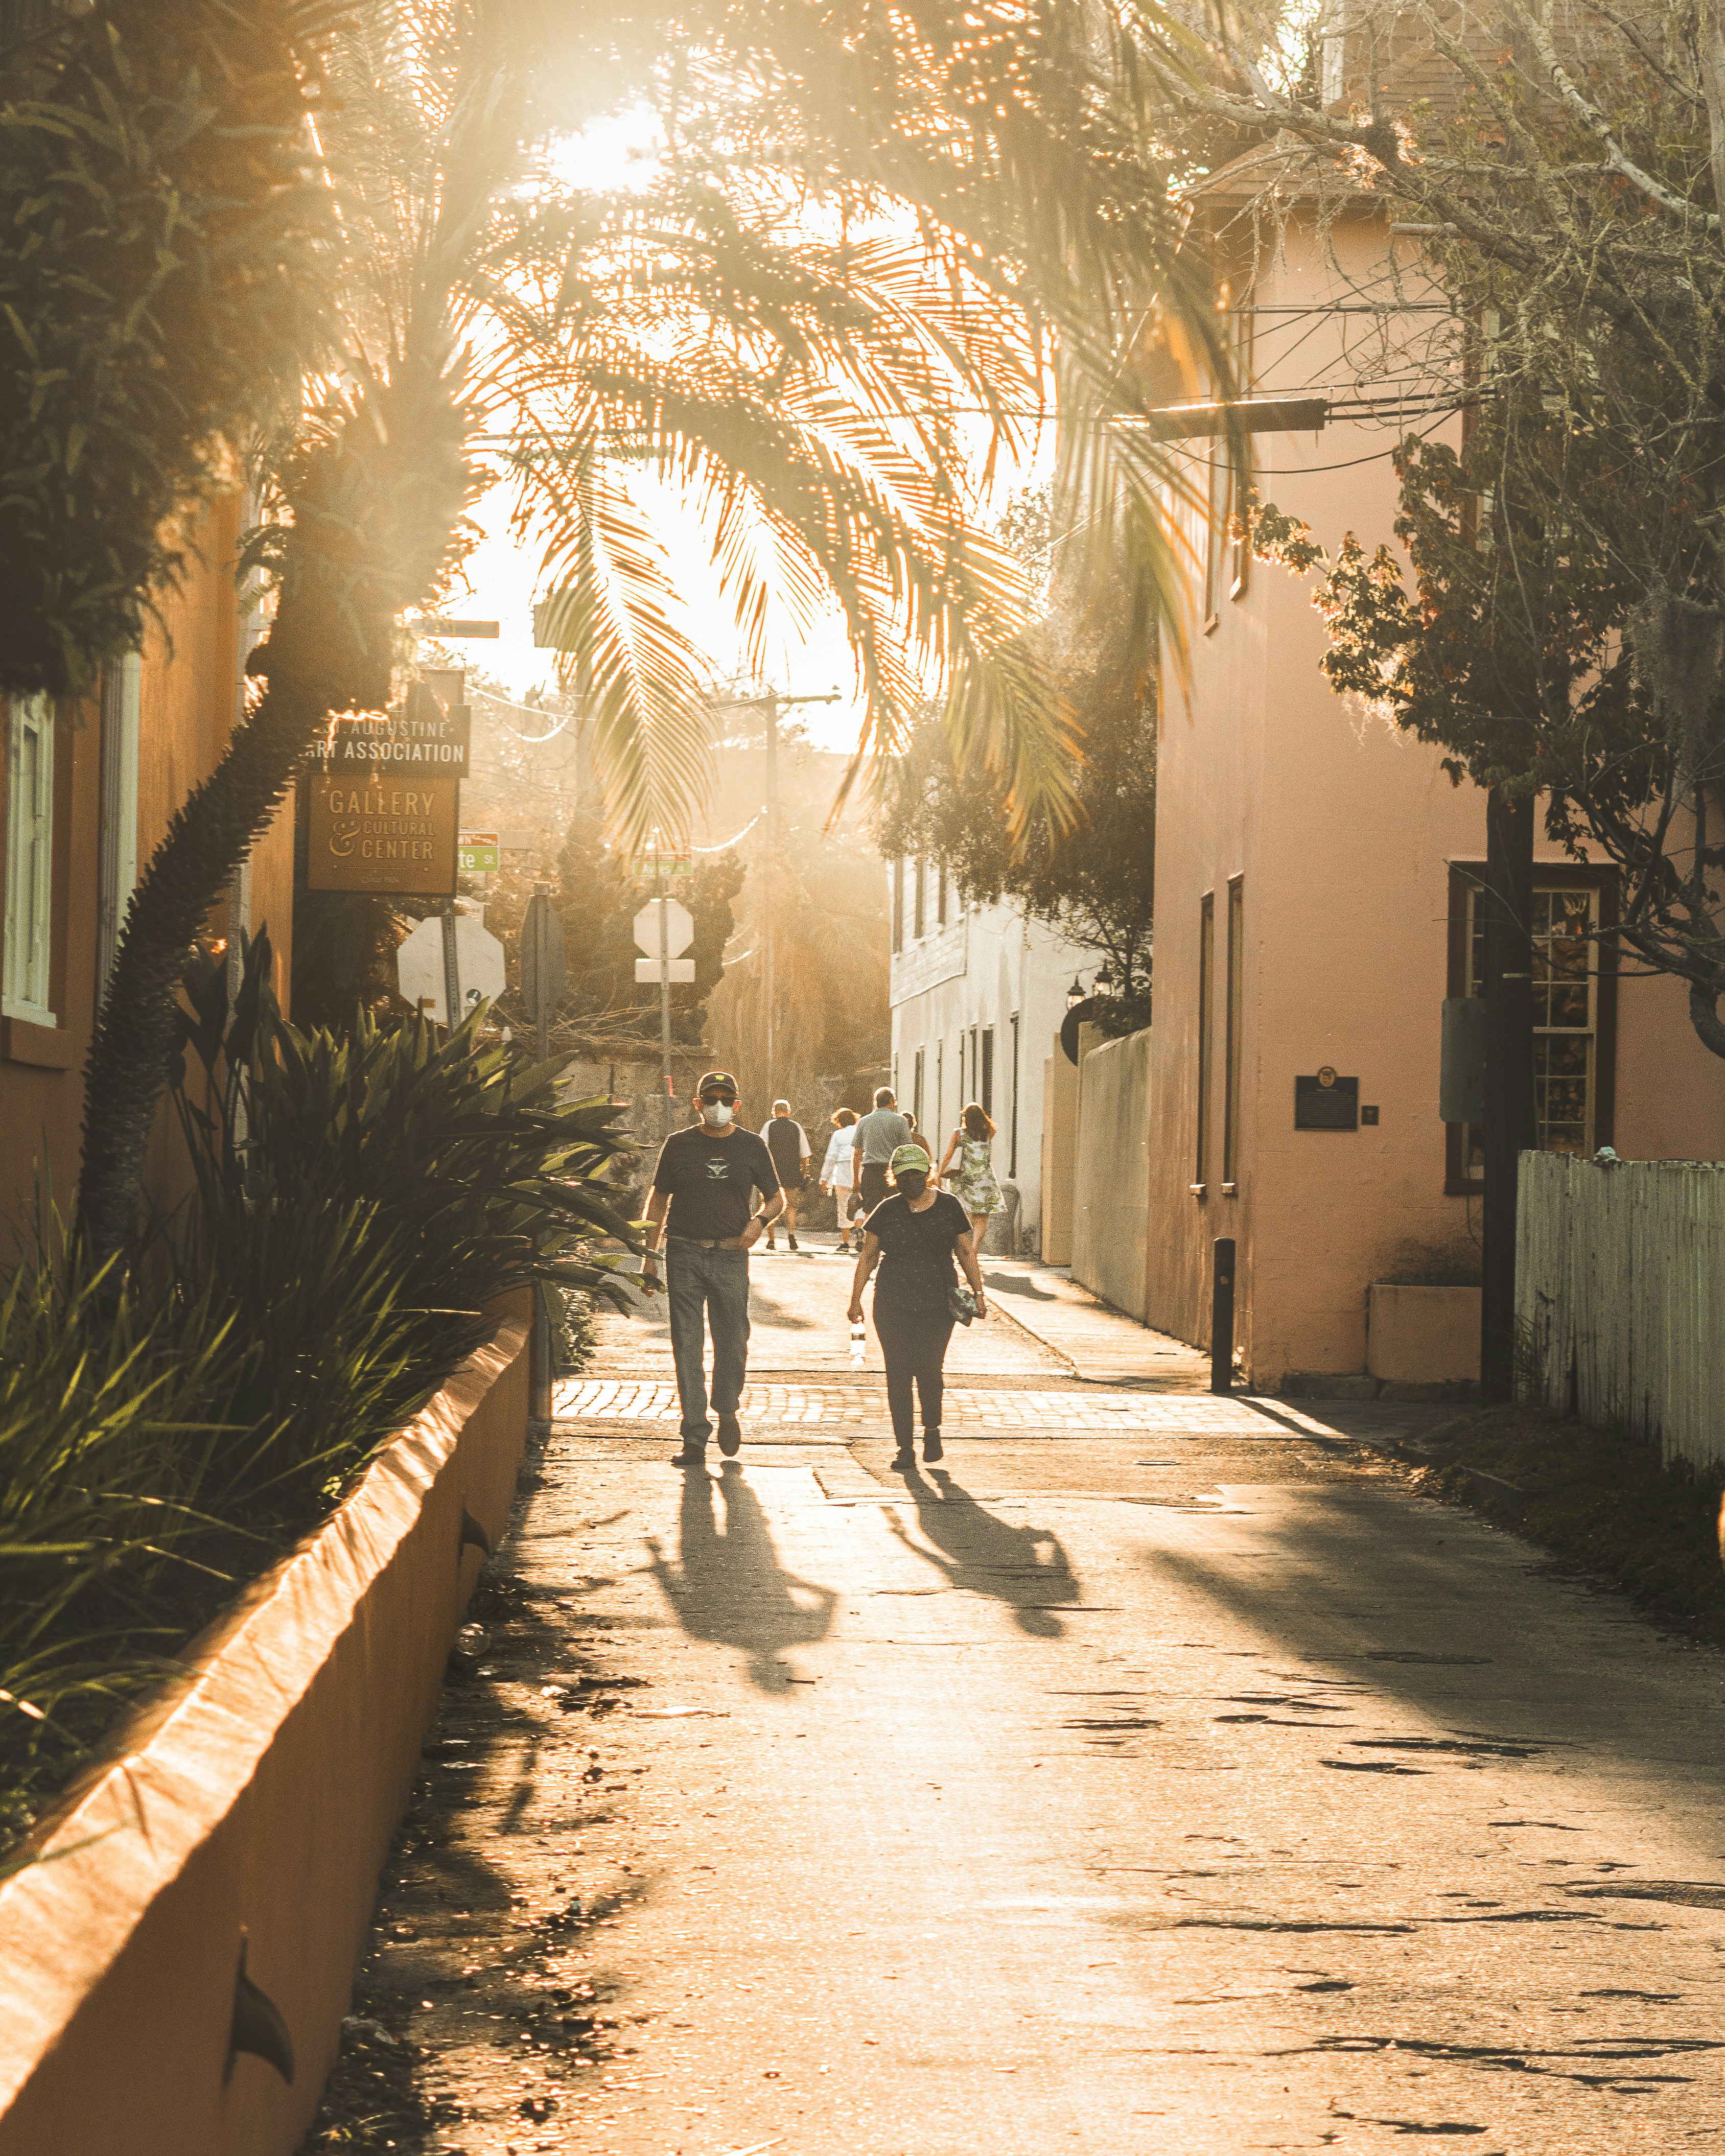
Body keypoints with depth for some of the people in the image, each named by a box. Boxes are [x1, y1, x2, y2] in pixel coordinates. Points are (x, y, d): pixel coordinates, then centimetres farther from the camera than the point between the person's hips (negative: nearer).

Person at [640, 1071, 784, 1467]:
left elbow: (777, 1197, 13)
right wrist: (650, 1255, 5)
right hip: (685, 1254, 0)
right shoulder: (679, 1145, 7)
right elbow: (659, 1200, 11)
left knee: (733, 1342, 2)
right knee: (687, 1347, -3)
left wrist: (760, 1220, -10)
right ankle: (695, 1437, 0)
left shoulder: (751, 1146, 7)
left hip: (730, 1256, 0)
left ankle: (727, 1411, 30)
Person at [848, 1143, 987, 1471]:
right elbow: (868, 1256, 10)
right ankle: (905, 1447, 4)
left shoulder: (949, 1207, 4)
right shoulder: (887, 1211, 5)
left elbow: (966, 1251, 10)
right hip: (893, 1305, 1)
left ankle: (932, 1430, 22)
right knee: (898, 1374, -3)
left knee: (929, 1369, -6)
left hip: (937, 1305, -1)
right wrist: (856, 1298, 7)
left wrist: (978, 1292, 6)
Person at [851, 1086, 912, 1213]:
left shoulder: (864, 1122, 10)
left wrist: (857, 1180, 15)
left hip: (869, 1172, 2)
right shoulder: (900, 1121, 2)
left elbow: (857, 1154, 11)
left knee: (870, 1213, 0)